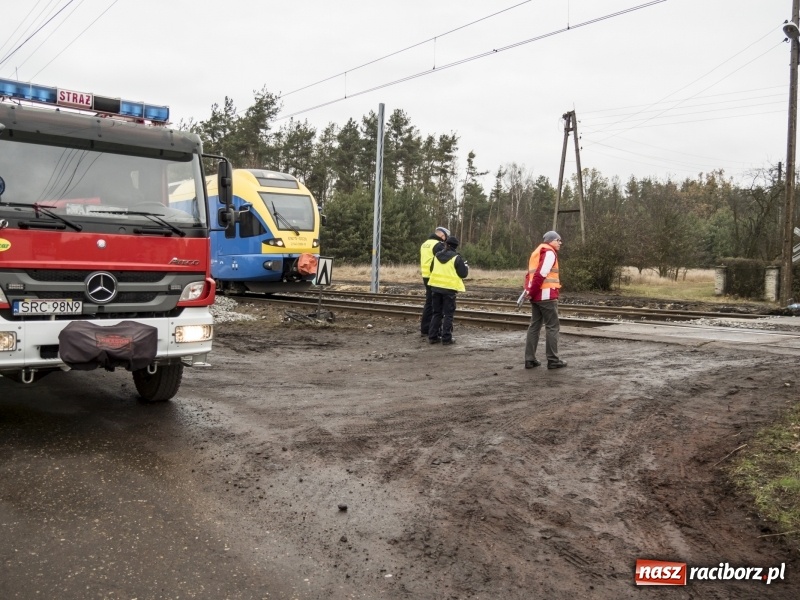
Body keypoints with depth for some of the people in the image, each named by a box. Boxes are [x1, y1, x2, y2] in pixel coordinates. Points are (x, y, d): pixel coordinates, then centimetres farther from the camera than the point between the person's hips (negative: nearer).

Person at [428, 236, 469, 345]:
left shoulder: (437, 256, 6)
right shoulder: (456, 258, -10)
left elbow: (432, 269, 18)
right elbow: (463, 274, -8)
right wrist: (466, 266, 12)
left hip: (435, 287, 5)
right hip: (449, 288, -5)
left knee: (436, 313, 14)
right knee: (448, 314, 3)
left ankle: (433, 336, 12)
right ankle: (446, 338, 1)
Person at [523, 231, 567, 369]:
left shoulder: (537, 252, 23)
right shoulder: (549, 252, -7)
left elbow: (530, 273, 16)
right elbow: (541, 274, -17)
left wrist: (528, 290, 3)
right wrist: (532, 292, -12)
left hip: (536, 296, 9)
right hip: (546, 295, -9)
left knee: (534, 326, 10)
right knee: (552, 327, -2)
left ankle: (529, 359, 9)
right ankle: (553, 360, 0)